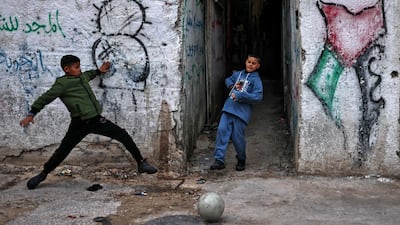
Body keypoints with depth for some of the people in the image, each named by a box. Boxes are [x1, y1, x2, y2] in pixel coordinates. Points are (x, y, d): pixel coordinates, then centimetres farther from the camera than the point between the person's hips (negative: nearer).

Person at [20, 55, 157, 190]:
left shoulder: (82, 77, 11)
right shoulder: (62, 83, -10)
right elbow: (45, 98, -7)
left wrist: (99, 71, 42)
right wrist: (31, 114, -8)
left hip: (96, 120, 6)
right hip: (79, 123, -6)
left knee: (124, 136, 1)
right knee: (62, 151, 0)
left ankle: (141, 163, 11)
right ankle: (43, 174, 23)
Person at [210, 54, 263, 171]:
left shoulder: (256, 80, -4)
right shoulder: (238, 74, 14)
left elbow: (257, 97, -15)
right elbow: (228, 80, 34)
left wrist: (239, 95, -19)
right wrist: (231, 85, 11)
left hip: (242, 112, -5)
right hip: (228, 108, 5)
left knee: (237, 138, 0)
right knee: (222, 131, -7)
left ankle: (241, 160, 25)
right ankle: (219, 160, -4)